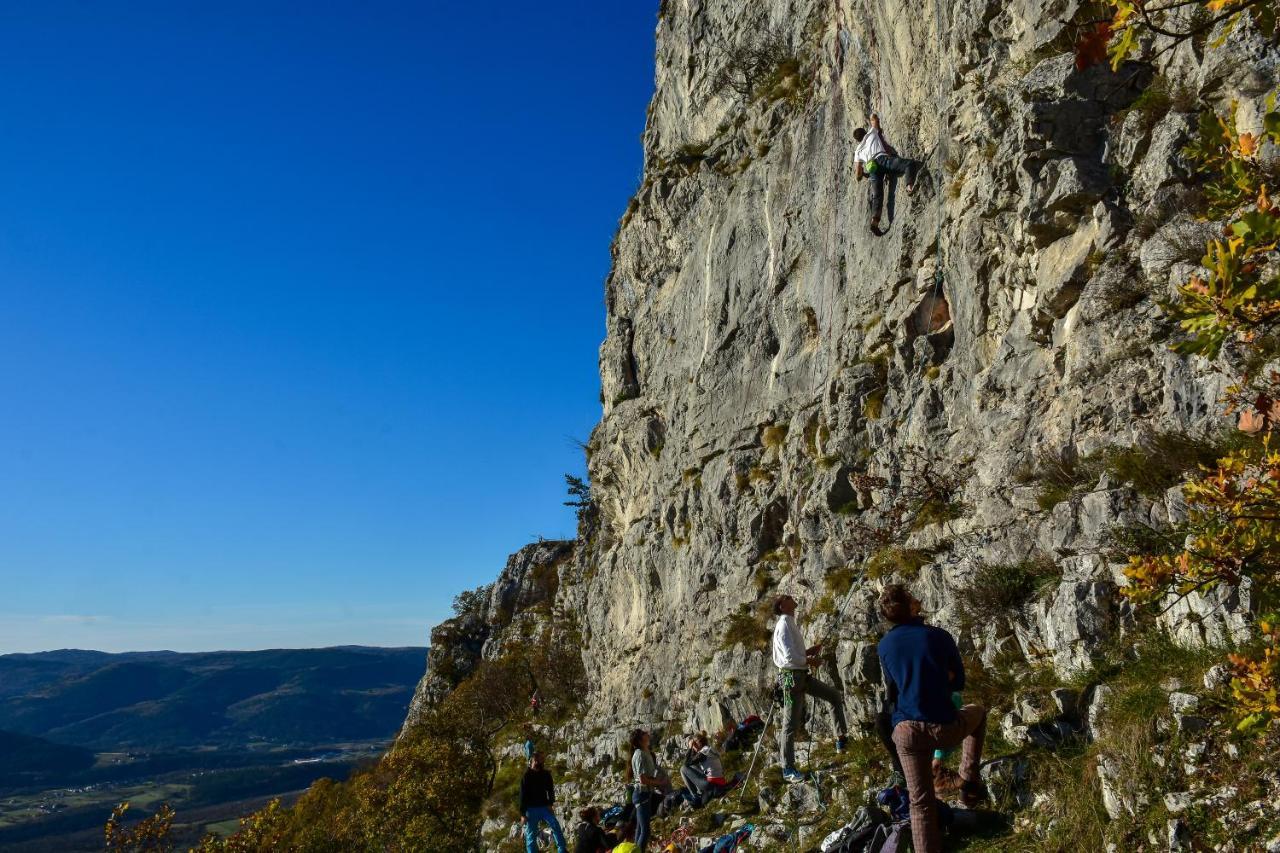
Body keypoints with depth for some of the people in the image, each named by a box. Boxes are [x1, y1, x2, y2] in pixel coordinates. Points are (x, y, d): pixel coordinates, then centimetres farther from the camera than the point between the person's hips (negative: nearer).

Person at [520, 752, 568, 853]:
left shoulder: (546, 774, 7)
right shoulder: (527, 776, -4)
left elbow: (550, 790, 10)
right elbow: (523, 795, -6)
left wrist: (550, 803, -7)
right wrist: (522, 814, -10)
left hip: (544, 807, 2)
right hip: (531, 809, -2)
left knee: (555, 825, -16)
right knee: (531, 836, -2)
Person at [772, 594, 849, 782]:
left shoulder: (791, 624, 15)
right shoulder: (784, 625, -15)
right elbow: (790, 657, -23)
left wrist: (810, 651, 5)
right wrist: (809, 660, -9)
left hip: (802, 675, 10)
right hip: (791, 676, -10)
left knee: (836, 696, 12)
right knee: (791, 723, -4)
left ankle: (841, 738, 14)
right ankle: (788, 769, 2)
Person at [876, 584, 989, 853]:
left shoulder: (884, 646, 4)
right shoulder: (940, 637, -3)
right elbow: (958, 683, 9)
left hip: (906, 731, 2)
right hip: (944, 728, -2)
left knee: (921, 803, 14)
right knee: (978, 712, 31)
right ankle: (969, 779, 24)